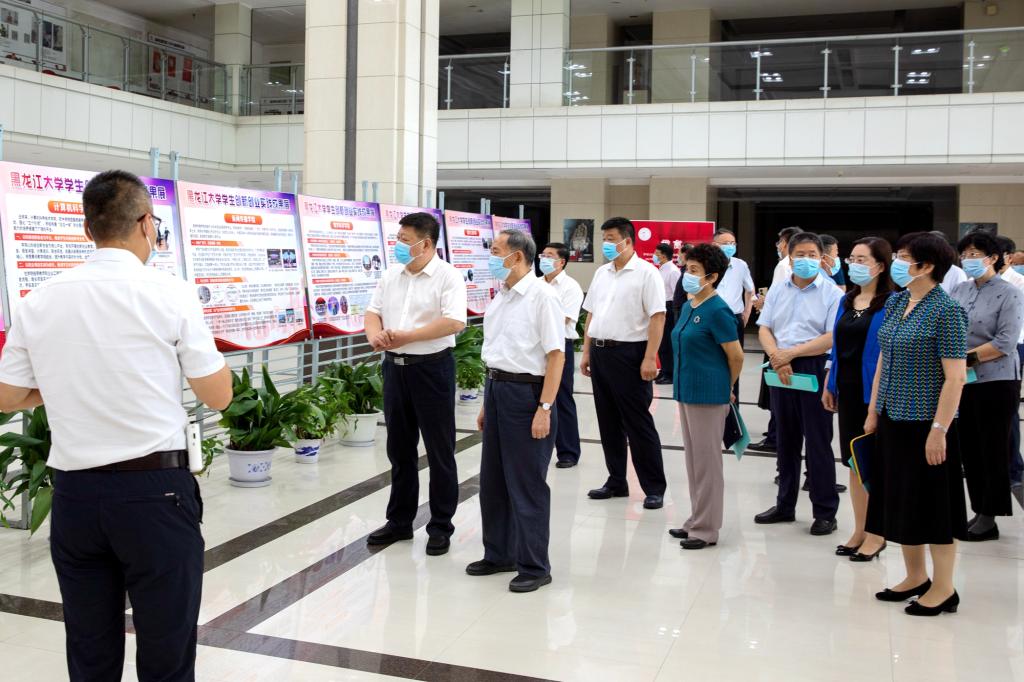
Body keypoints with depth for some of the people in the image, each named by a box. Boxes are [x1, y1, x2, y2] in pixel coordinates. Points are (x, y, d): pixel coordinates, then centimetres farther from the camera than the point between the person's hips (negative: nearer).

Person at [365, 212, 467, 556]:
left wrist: (406, 336, -23)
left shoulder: (448, 276, -10)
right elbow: (373, 311, 12)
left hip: (431, 368, -6)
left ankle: (441, 526, 15)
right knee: (400, 449, 14)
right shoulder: (391, 275, 10)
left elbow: (455, 322, -22)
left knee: (439, 451, 4)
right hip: (395, 367, 6)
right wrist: (375, 335, -12)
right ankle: (399, 521, 26)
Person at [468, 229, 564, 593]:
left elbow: (555, 355, -17)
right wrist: (488, 402, 17)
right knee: (493, 479, 15)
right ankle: (499, 554, 30)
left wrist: (544, 409, -21)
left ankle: (534, 566, 12)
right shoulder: (500, 297, 11)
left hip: (526, 392, -8)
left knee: (527, 484, 0)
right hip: (497, 388, 9)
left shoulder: (541, 296, -14)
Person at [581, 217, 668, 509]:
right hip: (600, 352, 7)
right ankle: (616, 482, 23)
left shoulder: (646, 273, -8)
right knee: (608, 422, 12)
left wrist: (649, 359, -19)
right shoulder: (601, 273, 14)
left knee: (638, 424, -2)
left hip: (629, 354, -7)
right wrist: (586, 352, 12)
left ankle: (654, 488, 8)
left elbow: (657, 317, -13)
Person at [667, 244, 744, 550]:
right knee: (693, 458, 15)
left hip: (708, 395, -9)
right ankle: (697, 521, 26)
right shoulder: (688, 307, 11)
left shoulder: (717, 311, -15)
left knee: (707, 461, -1)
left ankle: (707, 529, 8)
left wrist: (726, 389, 1)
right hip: (686, 392, 9)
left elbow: (736, 356, -12)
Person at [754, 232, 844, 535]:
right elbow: (764, 329, 7)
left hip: (815, 370, -5)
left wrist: (791, 353, -16)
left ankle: (825, 512, 10)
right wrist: (776, 356, -11)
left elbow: (832, 338, -14)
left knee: (818, 442, 0)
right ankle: (785, 505, 25)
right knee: (786, 440, 14)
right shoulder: (778, 290, 11)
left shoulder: (832, 293, -5)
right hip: (781, 371, 5)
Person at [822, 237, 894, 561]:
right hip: (848, 391, 7)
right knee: (854, 462, 13)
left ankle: (877, 534, 16)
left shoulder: (891, 304, -11)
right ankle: (859, 530, 25)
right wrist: (828, 385, 13)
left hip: (874, 393, -7)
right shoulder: (846, 301, 10)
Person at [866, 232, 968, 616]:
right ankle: (915, 577, 30)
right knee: (900, 499, 15)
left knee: (932, 503, 3)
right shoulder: (895, 303, 6)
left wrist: (939, 430, -20)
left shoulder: (946, 311, -15)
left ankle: (943, 589, 17)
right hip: (893, 419, 8)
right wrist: (873, 411, 12)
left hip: (926, 422, -8)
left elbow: (955, 377, -17)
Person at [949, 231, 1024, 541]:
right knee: (969, 449, 9)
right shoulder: (959, 290, 8)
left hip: (996, 381, -5)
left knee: (993, 450, 3)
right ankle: (979, 511, 21)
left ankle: (989, 519, 12)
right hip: (963, 382, 6)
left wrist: (967, 358, -19)